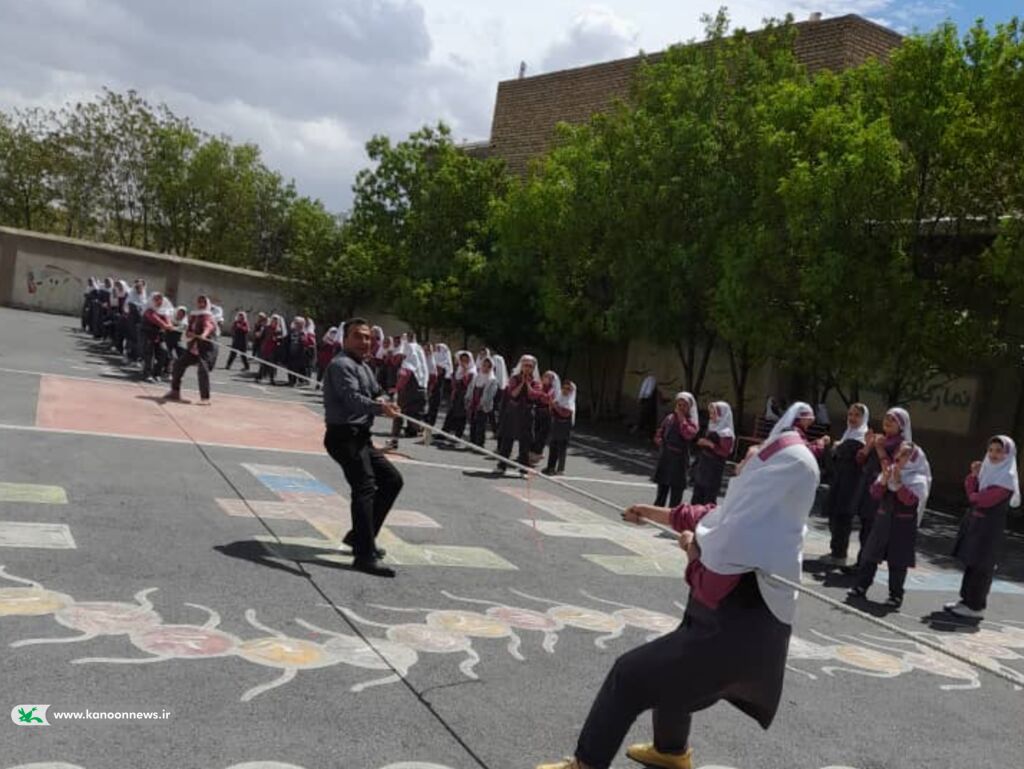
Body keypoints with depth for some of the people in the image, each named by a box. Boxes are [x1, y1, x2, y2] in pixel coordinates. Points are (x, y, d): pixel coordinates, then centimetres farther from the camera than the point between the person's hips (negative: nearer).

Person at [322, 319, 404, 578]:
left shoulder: (364, 367, 19)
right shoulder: (342, 365, -13)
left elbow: (375, 394, 21)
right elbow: (352, 398, -29)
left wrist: (384, 403, -4)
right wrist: (379, 406, -47)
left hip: (360, 437, 10)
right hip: (344, 437, -10)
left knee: (392, 479, 15)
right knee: (365, 488, -20)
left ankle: (360, 535, 22)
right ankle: (365, 555, -23)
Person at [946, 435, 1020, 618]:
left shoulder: (1008, 477, -13)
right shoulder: (987, 470, 11)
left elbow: (985, 500, -20)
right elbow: (972, 492, 7)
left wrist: (974, 496, 0)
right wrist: (974, 475, -7)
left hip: (990, 526, -7)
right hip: (973, 521, 7)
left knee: (980, 568, 0)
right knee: (970, 563, 12)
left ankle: (975, 607, 8)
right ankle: (966, 600, 21)